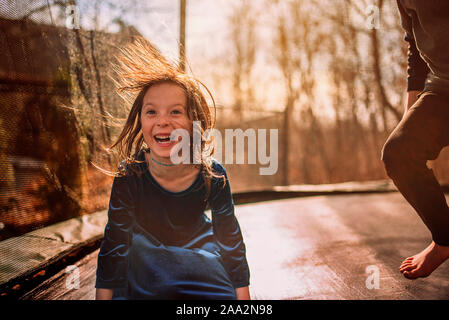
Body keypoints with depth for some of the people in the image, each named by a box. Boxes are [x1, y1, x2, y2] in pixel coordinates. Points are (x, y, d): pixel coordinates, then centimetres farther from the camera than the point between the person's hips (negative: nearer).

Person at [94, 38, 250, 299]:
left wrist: (243, 297, -14)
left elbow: (231, 241, -15)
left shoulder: (213, 176, -26)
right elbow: (114, 248, -18)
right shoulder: (129, 176, -27)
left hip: (200, 249, 1)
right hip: (145, 256, 0)